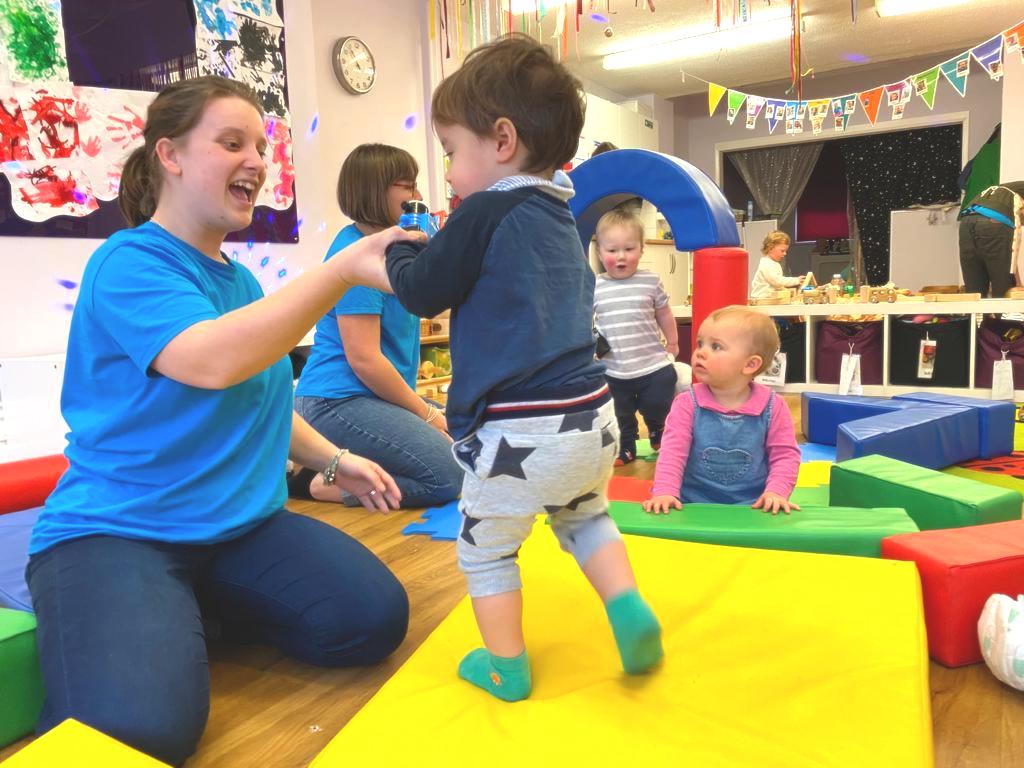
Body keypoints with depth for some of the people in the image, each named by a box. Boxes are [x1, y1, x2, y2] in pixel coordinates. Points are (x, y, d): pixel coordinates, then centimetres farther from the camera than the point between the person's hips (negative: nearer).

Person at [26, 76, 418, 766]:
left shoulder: (239, 281, 13)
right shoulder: (128, 263, -11)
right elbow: (212, 361, -32)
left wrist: (335, 461, 13)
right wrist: (346, 268, -33)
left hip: (242, 525, 7)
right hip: (115, 530, -6)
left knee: (374, 618, -14)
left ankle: (188, 613, 6)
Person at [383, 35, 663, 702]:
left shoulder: (484, 214, -12)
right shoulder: (561, 219, 13)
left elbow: (420, 293, -6)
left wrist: (399, 251, 16)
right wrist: (441, 248, 24)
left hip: (520, 429, -7)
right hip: (591, 416, 7)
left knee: (485, 547, 14)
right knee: (585, 517, 30)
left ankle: (506, 667, 25)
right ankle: (629, 607, 15)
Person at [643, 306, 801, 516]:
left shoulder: (772, 407, -3)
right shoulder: (687, 404, -4)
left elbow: (785, 454, 2)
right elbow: (673, 451, -10)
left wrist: (775, 492, -13)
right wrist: (665, 492, -23)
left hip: (752, 507, 0)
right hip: (694, 505, 0)